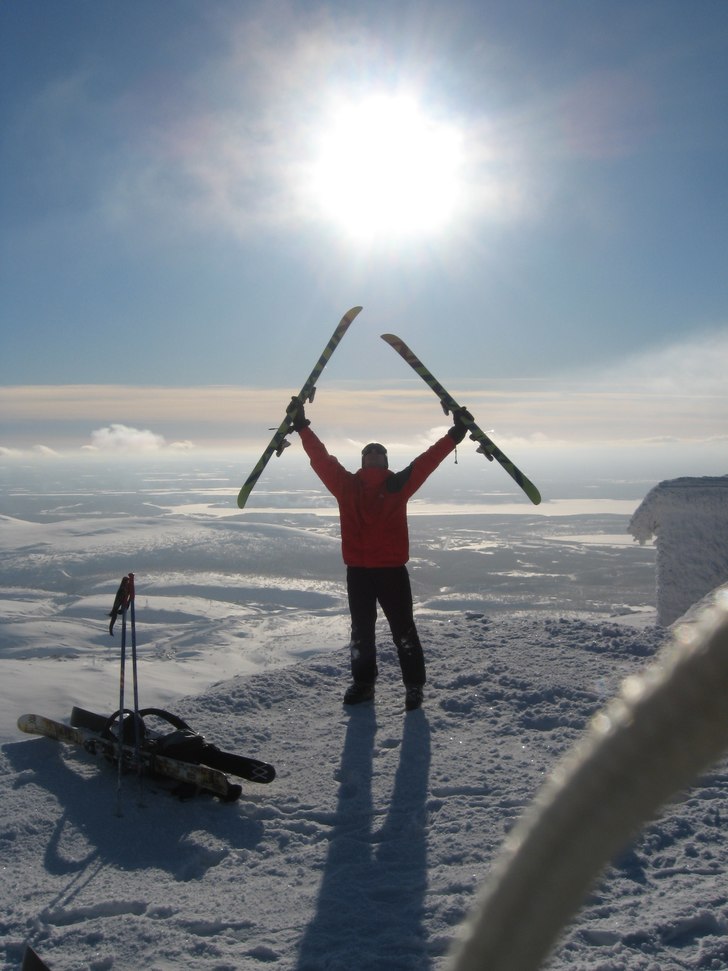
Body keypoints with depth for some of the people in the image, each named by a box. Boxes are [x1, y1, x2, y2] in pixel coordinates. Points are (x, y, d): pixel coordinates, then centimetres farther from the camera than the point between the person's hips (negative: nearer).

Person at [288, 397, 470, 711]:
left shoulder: (399, 484, 1)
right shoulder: (346, 485, 4)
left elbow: (428, 460, -3)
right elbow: (320, 457, 1)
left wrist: (455, 434, -9)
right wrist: (302, 427, -2)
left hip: (392, 570, -2)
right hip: (357, 571, 2)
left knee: (403, 631, 3)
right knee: (361, 632, 14)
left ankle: (414, 686, 16)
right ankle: (363, 683, 29)